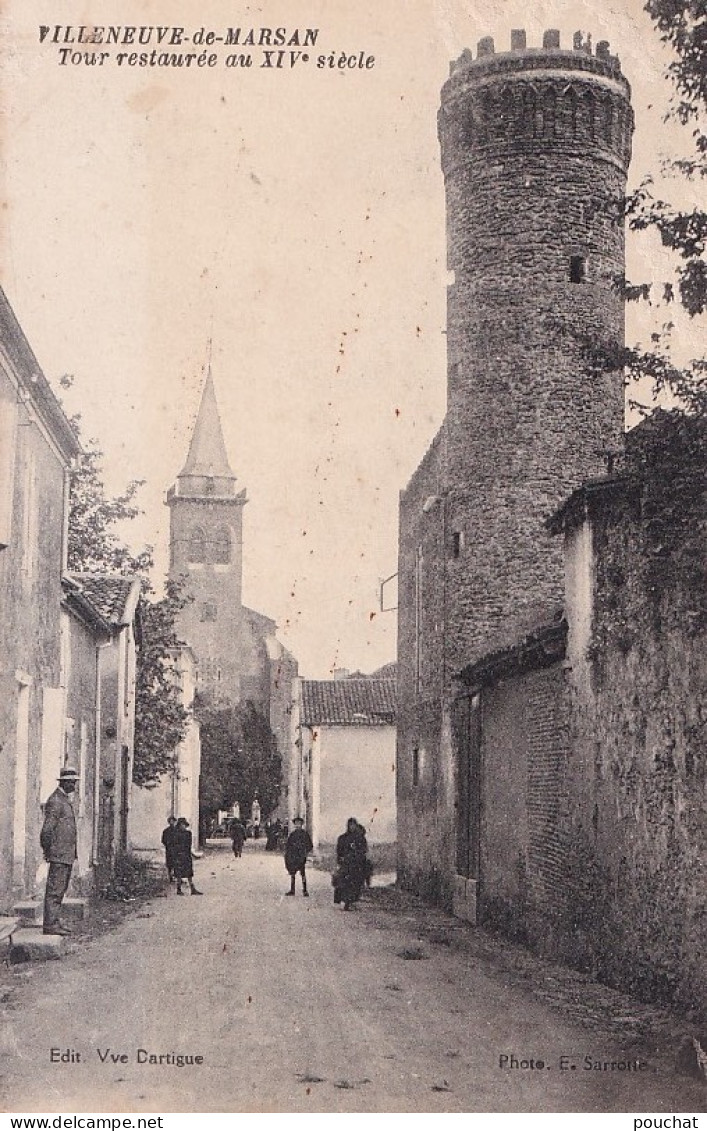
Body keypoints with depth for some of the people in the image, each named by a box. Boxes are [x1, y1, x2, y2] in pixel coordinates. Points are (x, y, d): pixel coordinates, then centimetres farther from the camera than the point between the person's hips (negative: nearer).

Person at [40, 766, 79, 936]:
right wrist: (47, 851, -13)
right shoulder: (55, 801, -13)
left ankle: (55, 921, 20)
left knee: (60, 890, 14)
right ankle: (50, 924, -7)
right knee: (55, 890, -8)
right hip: (59, 855, -10)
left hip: (68, 855, 10)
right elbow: (47, 829, -18)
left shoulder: (65, 800, 18)